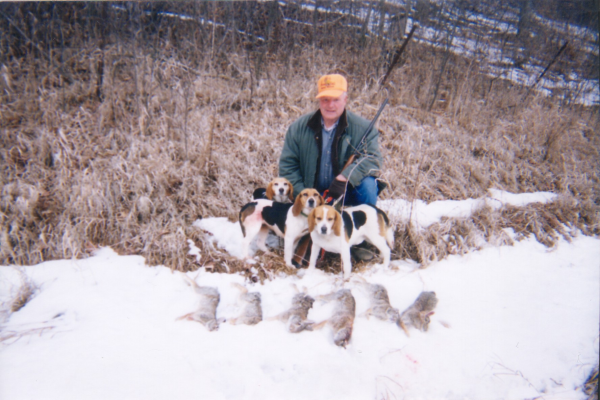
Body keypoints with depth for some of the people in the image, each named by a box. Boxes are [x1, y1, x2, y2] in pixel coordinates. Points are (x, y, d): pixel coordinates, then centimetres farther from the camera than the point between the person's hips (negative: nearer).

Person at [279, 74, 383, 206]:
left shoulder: (363, 127, -9)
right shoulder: (299, 127, -3)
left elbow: (373, 158, -19)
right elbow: (287, 164, -1)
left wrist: (344, 178, -33)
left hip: (348, 195, -1)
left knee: (367, 184, -28)